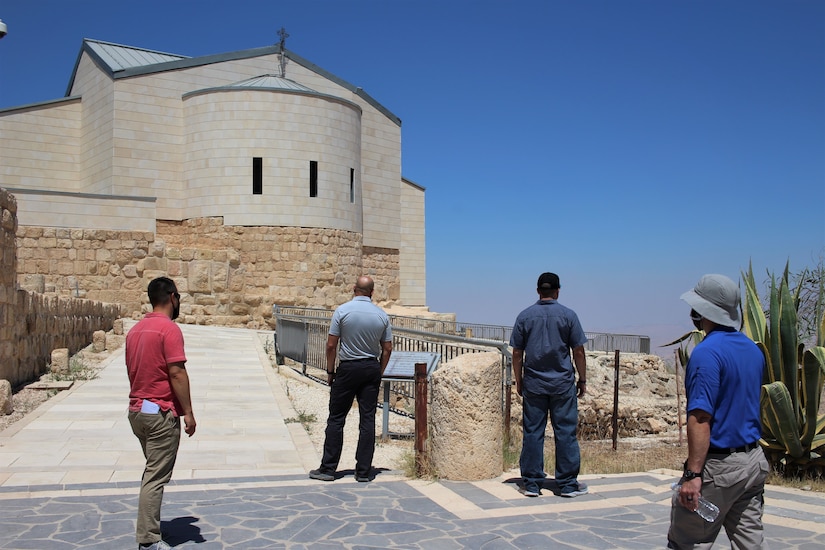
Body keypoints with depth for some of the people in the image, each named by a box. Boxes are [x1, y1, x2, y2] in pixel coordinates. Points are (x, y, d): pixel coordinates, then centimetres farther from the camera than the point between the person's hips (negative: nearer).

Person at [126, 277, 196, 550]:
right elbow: (177, 373, -19)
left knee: (153, 472, 20)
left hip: (137, 409, 9)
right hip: (161, 412, -9)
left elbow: (133, 370, 16)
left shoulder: (135, 329, 11)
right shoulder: (169, 328, -15)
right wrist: (188, 412, -14)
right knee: (156, 477, -2)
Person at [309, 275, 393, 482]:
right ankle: (364, 471, 8)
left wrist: (330, 371, 3)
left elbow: (331, 345, -8)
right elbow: (387, 349, 5)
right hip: (372, 368, 3)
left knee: (336, 419, 5)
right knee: (368, 420, 5)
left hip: (348, 368, -3)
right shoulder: (381, 315, 2)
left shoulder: (342, 311, -7)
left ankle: (328, 468, 7)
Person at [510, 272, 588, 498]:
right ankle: (568, 484, 10)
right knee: (565, 432, 5)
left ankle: (531, 484, 10)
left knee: (532, 433, 6)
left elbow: (517, 353, 3)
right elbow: (578, 352, -2)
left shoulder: (525, 316, 2)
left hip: (533, 384, 1)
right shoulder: (568, 315, -2)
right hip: (563, 384, -1)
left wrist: (518, 381, 12)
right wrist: (582, 380, 8)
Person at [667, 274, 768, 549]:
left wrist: (693, 474, -23)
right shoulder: (753, 349, 8)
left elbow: (700, 419, -24)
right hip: (755, 463, 9)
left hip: (719, 465, -8)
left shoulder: (707, 353, -19)